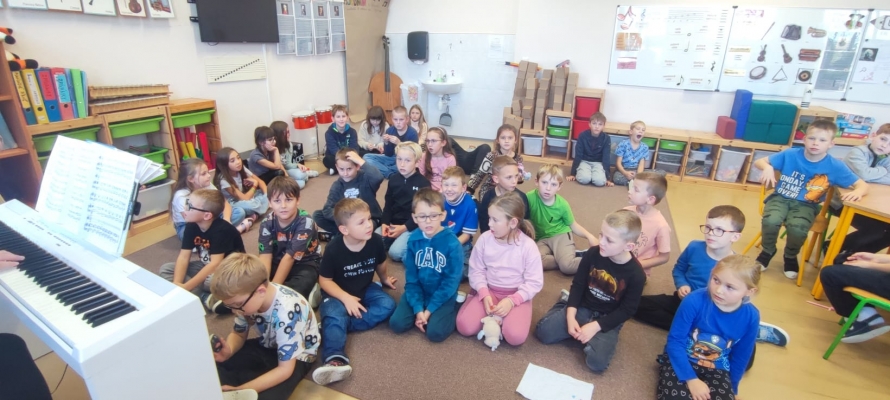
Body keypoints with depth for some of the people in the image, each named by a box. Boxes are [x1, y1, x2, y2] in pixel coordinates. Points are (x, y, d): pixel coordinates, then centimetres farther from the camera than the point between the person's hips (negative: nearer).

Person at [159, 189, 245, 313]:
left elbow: (215, 264, -32)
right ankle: (206, 297, -23)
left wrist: (185, 287, -32)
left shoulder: (221, 230, -27)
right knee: (165, 269, -7)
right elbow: (183, 257, -9)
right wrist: (176, 284, -24)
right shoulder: (191, 226, -6)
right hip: (207, 266, 9)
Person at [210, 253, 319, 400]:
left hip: (296, 357, -6)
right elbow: (238, 334, 3)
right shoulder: (247, 297, -17)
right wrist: (228, 351, -20)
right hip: (268, 346, 6)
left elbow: (285, 369, -28)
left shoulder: (286, 311, -36)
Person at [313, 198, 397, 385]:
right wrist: (346, 298, -26)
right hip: (338, 293, -3)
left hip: (366, 289, 3)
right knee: (334, 315, -31)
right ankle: (335, 359, -49)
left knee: (388, 305, -21)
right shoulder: (333, 249, -22)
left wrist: (384, 279, 23)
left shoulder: (375, 241, -14)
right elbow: (325, 280, -14)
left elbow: (380, 263, 8)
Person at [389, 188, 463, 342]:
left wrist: (429, 310, -14)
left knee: (435, 332, -21)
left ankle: (451, 310, 7)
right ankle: (422, 313, 13)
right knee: (397, 324, -12)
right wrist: (418, 309, -12)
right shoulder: (413, 239, -8)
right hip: (419, 291, 4)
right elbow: (411, 278, -3)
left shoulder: (452, 243, -19)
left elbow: (451, 282, -15)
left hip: (443, 295, -3)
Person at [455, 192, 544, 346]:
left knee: (515, 336, -26)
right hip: (488, 290, 2)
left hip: (517, 294, -2)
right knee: (465, 327, -18)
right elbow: (476, 270, 0)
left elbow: (535, 282, -11)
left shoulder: (528, 246, -15)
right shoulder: (484, 239, -8)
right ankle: (493, 316, 10)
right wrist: (484, 295, -16)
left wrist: (512, 300, -23)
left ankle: (499, 318, 5)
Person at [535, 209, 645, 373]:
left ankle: (592, 334, 7)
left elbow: (626, 311, -12)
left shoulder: (636, 274, -19)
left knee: (596, 362, -25)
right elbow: (578, 284, -2)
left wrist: (595, 326, -20)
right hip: (582, 307, 3)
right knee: (542, 331, -11)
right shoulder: (593, 254, -12)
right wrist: (570, 315, -13)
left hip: (607, 320, -2)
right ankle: (567, 301, 15)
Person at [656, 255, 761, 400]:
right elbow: (675, 340, -16)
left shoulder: (750, 317, -11)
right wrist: (691, 379, -19)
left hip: (716, 369, 3)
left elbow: (740, 357, 5)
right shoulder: (695, 301, -23)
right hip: (681, 360, -3)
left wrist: (732, 388, 13)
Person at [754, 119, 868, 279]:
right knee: (771, 220, -32)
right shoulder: (790, 154, -6)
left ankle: (790, 256, 6)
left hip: (805, 205, 0)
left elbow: (862, 184, 2)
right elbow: (759, 161, 2)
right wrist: (767, 167, -22)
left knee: (797, 229, -32)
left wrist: (857, 192, -23)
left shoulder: (835, 166, -5)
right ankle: (768, 250, 3)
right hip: (780, 198, 0)